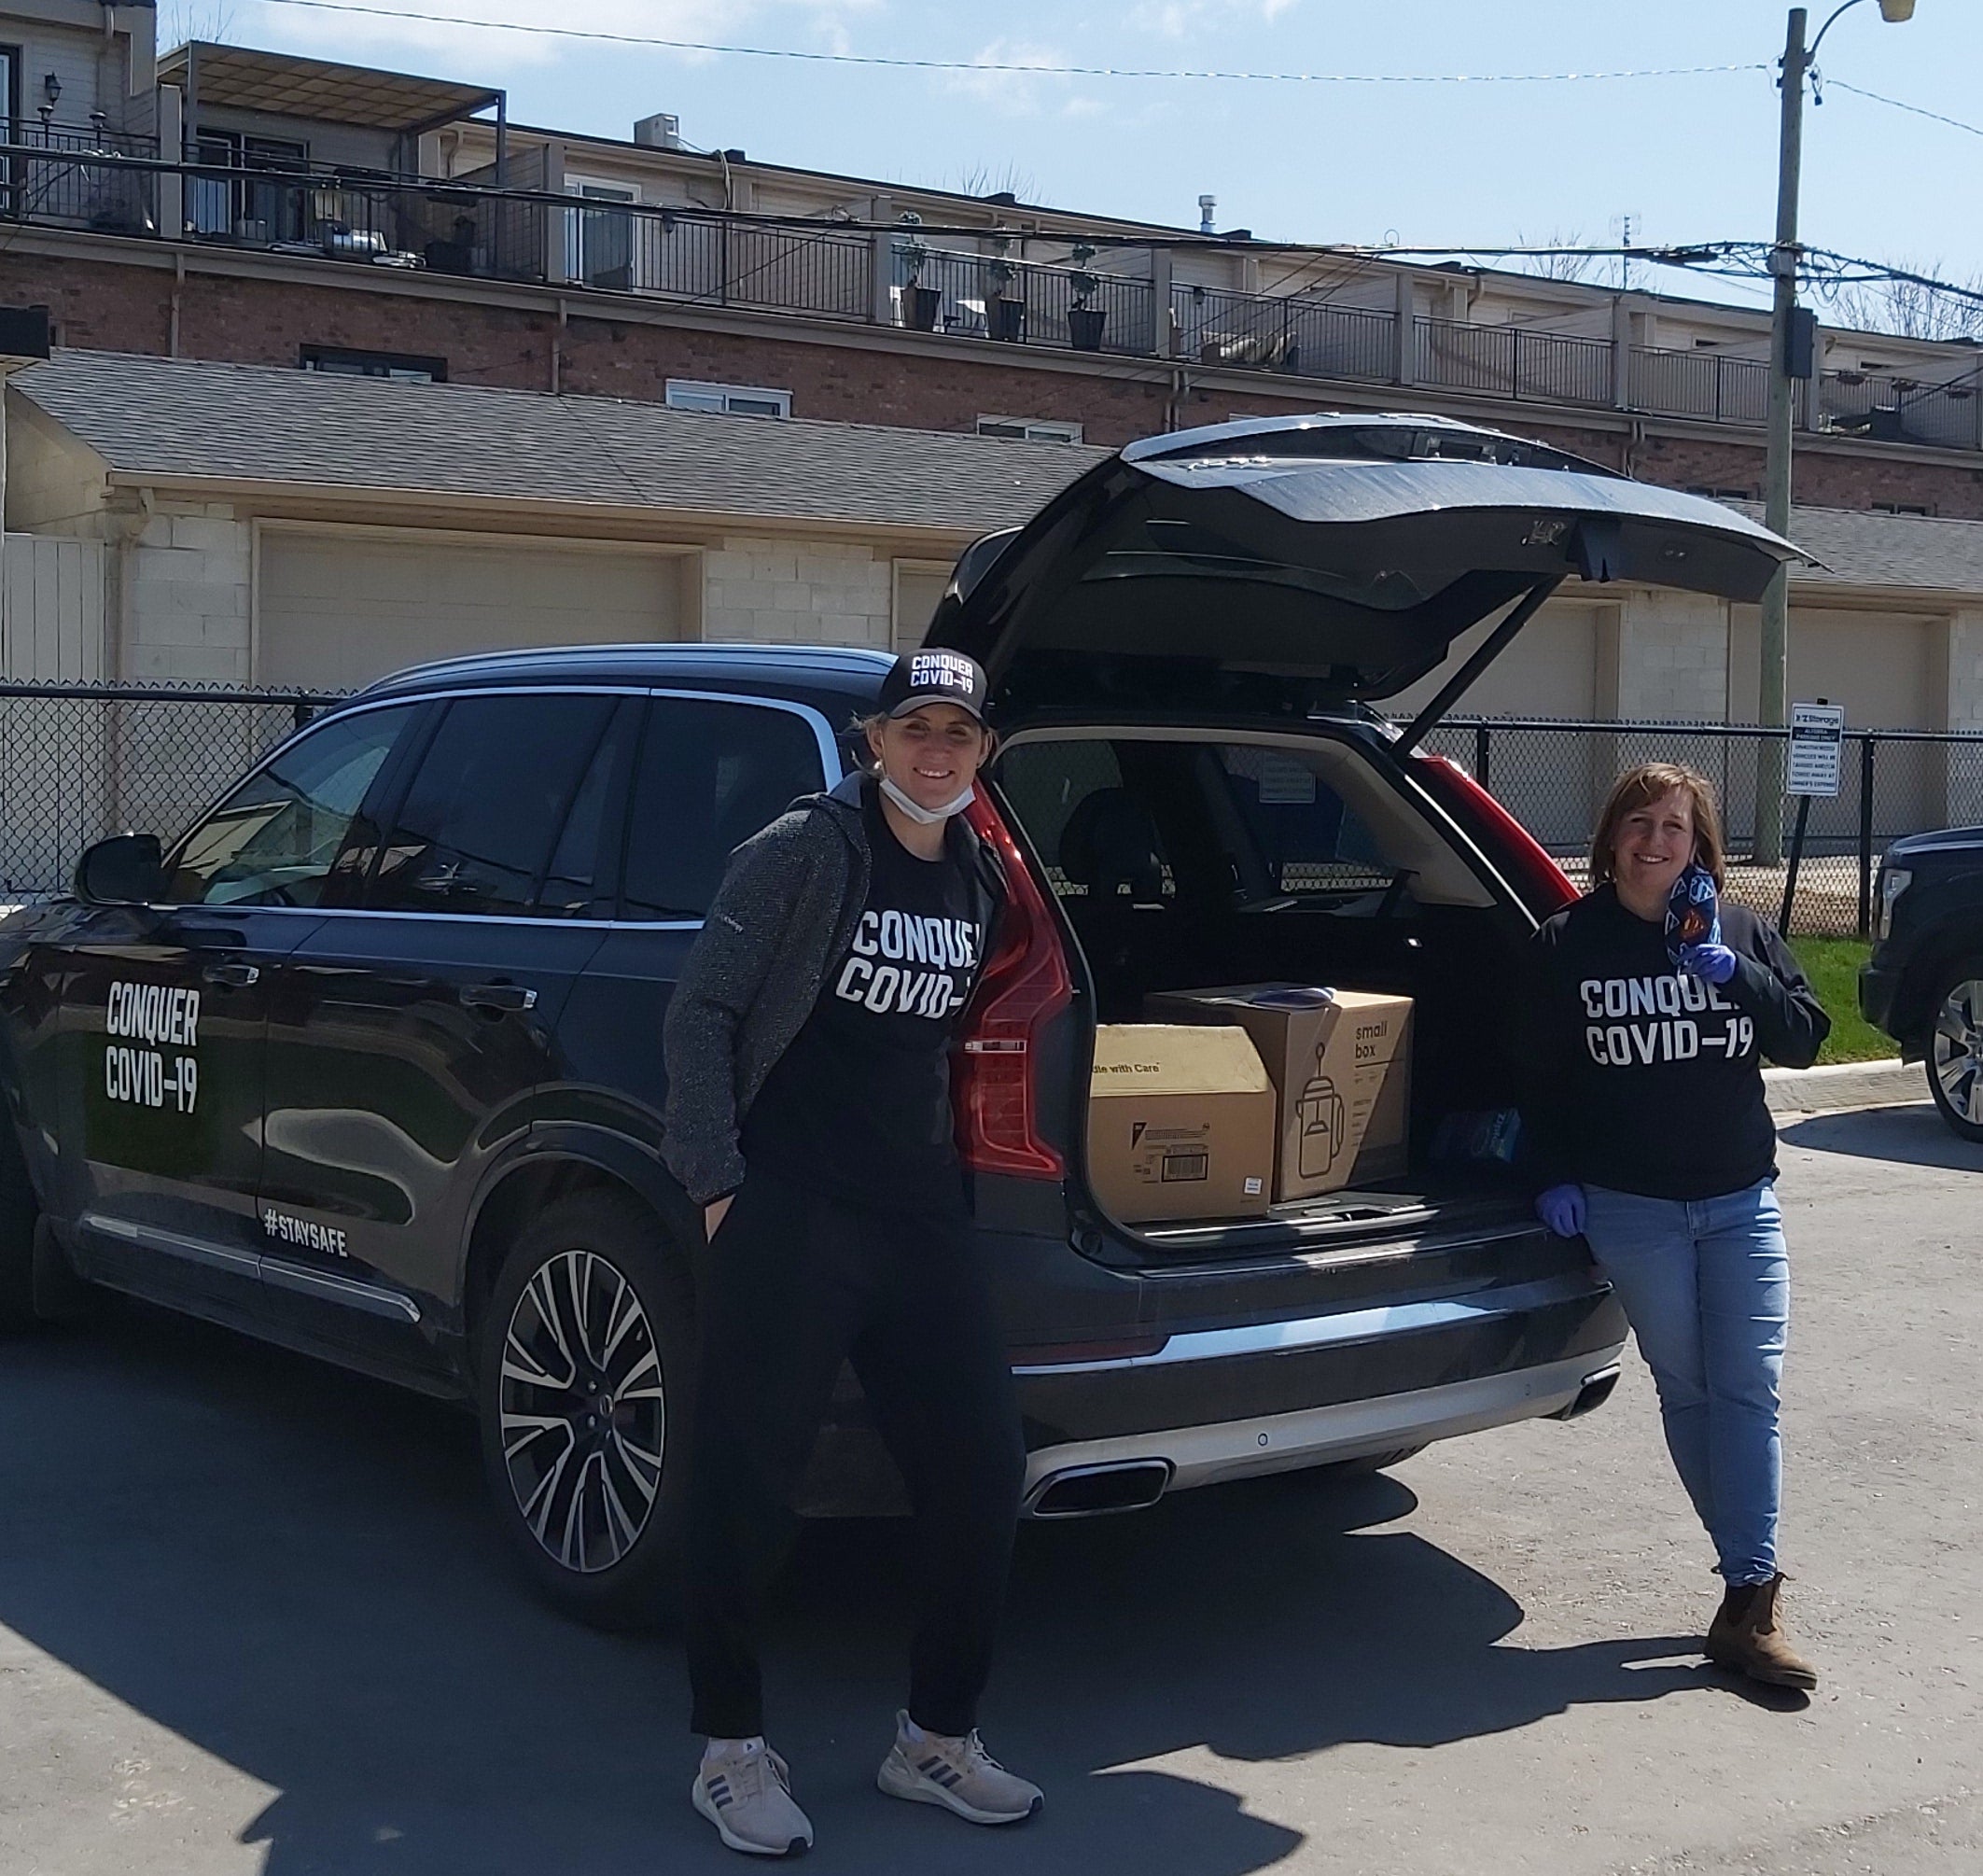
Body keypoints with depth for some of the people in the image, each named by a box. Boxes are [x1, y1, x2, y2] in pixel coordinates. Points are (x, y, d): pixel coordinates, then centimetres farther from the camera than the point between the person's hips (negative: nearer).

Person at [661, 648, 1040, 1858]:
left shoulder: (984, 880, 11)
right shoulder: (804, 850, -6)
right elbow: (703, 1012, -7)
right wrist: (717, 1180, -12)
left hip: (924, 1218, 6)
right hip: (787, 1215, -6)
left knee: (983, 1467, 5)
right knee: (749, 1482, -1)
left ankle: (938, 1737, 22)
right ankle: (733, 1751, 15)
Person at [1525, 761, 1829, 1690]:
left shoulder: (1741, 933, 6)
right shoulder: (1569, 943, 0)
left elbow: (1805, 1038, -1)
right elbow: (1545, 1075, 3)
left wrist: (1733, 972, -14)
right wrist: (1554, 1177, -3)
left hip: (1741, 1202, 2)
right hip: (1630, 1208, -1)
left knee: (1749, 1390, -5)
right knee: (1687, 1390, 4)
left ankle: (1749, 1605, -3)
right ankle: (1751, 1576, 16)